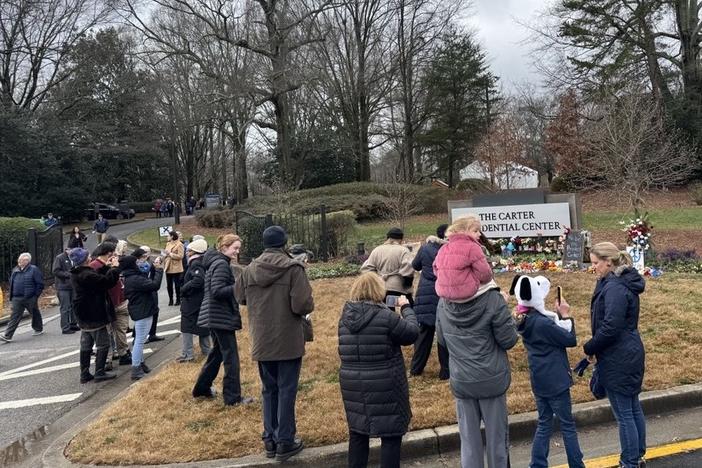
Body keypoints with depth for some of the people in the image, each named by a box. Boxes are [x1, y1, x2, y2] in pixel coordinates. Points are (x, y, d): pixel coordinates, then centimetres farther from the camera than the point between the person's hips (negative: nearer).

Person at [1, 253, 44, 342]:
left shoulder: (34, 270, -7)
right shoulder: (15, 270, 10)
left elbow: (40, 284, -8)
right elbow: (11, 283, 21)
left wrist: (36, 296, -11)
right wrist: (11, 296, 14)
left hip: (30, 298, -4)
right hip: (17, 299, 4)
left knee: (35, 314, 12)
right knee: (14, 317, -1)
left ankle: (38, 329, 32)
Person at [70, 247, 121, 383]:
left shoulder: (76, 274, 6)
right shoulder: (87, 275, -25)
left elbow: (98, 278, 12)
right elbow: (108, 281, -23)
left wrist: (107, 267, 7)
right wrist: (114, 268, -10)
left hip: (84, 316, 10)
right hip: (94, 315, -10)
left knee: (86, 345, 15)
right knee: (103, 344, 3)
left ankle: (85, 374, 21)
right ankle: (100, 372, 7)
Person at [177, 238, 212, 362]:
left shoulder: (196, 264, -18)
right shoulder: (202, 262, 9)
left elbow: (198, 280, -33)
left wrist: (183, 289, -22)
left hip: (191, 302, -9)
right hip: (203, 300, 9)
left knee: (186, 327, 2)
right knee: (202, 325, 17)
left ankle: (188, 354, 6)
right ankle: (206, 351, 26)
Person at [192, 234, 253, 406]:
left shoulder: (216, 262, 14)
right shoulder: (222, 264, -17)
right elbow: (217, 291, -24)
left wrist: (237, 288, 9)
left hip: (215, 317, 10)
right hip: (222, 317, -10)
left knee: (217, 353, 21)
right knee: (231, 357, -3)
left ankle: (202, 389, 31)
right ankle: (233, 397, 4)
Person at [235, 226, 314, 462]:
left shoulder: (249, 270, -1)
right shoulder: (293, 268, -16)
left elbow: (241, 298, 13)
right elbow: (303, 305, -21)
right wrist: (309, 305, 0)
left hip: (262, 342, 4)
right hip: (289, 341, -4)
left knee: (269, 390, 17)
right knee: (286, 391, 6)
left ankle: (270, 440, 25)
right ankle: (285, 443, 14)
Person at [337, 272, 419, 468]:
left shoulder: (346, 316, -1)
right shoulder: (386, 316, -18)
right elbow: (412, 333, -7)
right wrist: (406, 307, 8)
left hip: (353, 385, 6)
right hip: (385, 387, -5)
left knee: (357, 433, 19)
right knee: (391, 435, 8)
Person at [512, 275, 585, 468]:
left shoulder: (525, 320, 1)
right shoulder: (542, 322, -25)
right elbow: (571, 340, -15)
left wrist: (559, 316, -4)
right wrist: (566, 316, -7)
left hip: (539, 380, 8)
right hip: (554, 381, -8)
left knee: (544, 423, 17)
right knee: (567, 425, 8)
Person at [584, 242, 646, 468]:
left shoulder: (615, 288, -22)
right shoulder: (623, 282, 9)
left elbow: (610, 328, -25)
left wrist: (589, 348, -10)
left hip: (618, 360, -10)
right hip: (630, 354, 10)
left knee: (624, 415, 3)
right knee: (634, 408, 21)